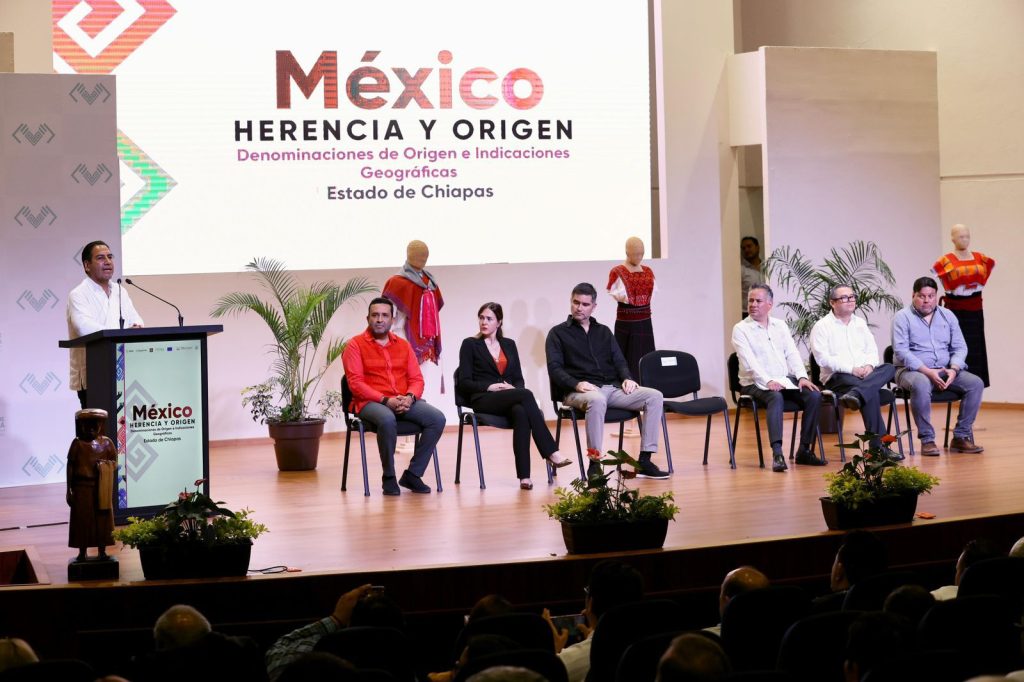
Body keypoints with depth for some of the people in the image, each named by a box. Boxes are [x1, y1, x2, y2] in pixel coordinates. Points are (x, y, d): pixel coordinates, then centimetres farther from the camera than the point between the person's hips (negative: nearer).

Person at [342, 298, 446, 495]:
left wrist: (410, 397, -12)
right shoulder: (356, 345, 2)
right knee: (387, 420, -39)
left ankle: (413, 474, -11)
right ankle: (389, 477, -19)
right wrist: (386, 400, -19)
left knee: (437, 418, -21)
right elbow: (355, 383, -8)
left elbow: (416, 379, 11)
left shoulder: (403, 345, 16)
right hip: (370, 402, -5)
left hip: (404, 402, 5)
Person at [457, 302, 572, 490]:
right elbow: (464, 383, 1)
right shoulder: (470, 345, 8)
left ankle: (524, 476, -45)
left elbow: (518, 379, 17)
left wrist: (514, 388, -7)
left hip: (510, 400, 3)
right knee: (526, 395, -34)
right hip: (482, 401, -3)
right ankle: (551, 452, -39)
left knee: (520, 413, -37)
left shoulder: (509, 345, 20)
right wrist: (489, 386, -14)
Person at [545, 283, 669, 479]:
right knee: (597, 400, -42)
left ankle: (644, 461, -20)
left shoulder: (603, 331, 25)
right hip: (581, 391, -5)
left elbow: (619, 360, 20)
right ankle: (594, 465, -37)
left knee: (654, 396, -18)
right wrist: (577, 384, -19)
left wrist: (627, 378, -4)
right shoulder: (558, 333, 10)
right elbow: (554, 369, -1)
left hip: (612, 389, 5)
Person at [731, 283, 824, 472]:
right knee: (776, 397, -37)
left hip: (785, 379, 5)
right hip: (756, 384, -5)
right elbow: (749, 362, -13)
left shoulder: (780, 326, 16)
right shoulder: (741, 329, -1)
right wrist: (768, 381, -27)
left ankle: (805, 449, -14)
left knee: (814, 395, -20)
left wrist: (802, 377, -9)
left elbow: (792, 354, 9)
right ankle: (777, 453, -45)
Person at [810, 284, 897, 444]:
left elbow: (872, 350, 17)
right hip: (837, 377, -6)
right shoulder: (822, 326, 3)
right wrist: (851, 369, -18)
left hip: (865, 374, 6)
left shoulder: (860, 323, 23)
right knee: (871, 392, -35)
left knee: (889, 368, -26)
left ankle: (855, 395, -45)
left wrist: (869, 366, -8)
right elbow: (822, 358, -9)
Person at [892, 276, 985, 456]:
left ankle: (961, 437, -11)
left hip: (945, 370, 5)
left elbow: (959, 347, 10)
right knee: (921, 384, -40)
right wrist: (927, 371, -23)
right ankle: (927, 440, -29)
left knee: (976, 383, -18)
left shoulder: (947, 316, 13)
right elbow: (901, 351, -13)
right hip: (911, 370, -5)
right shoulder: (902, 317, -2)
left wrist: (953, 369, -12)